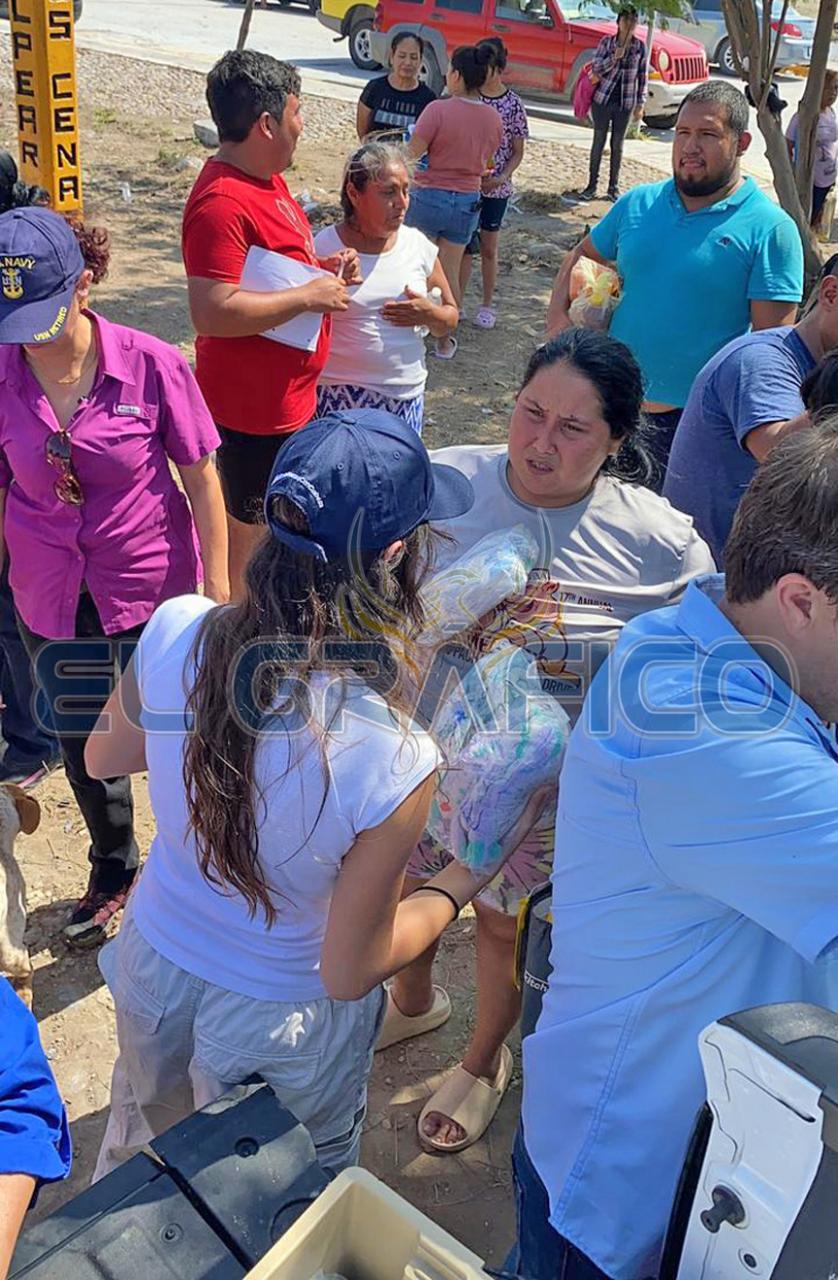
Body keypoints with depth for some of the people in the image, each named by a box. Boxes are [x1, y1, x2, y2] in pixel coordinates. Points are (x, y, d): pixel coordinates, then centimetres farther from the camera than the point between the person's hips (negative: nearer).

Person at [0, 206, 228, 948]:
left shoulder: (152, 366, -16)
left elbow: (202, 478, -9)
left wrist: (219, 593, -8)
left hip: (156, 592, -3)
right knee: (82, 746, 20)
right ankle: (114, 870, 48)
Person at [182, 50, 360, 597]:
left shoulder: (266, 177, 8)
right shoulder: (222, 202, -25)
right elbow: (213, 311, -33)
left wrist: (324, 267, 4)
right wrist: (308, 295, -24)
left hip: (289, 394, 10)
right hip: (255, 403, -10)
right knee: (251, 535, 6)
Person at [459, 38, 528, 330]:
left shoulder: (513, 105, -6)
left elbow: (518, 152, -1)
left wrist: (502, 177, -17)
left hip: (495, 188, -1)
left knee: (488, 249, 10)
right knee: (464, 246, 7)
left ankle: (487, 305, 24)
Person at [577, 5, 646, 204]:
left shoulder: (640, 47, 1)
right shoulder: (606, 42, -2)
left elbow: (642, 77, 4)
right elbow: (596, 69, -6)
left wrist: (640, 104, 1)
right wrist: (614, 57, -20)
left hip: (625, 103, 1)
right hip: (603, 100, -1)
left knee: (617, 146, 7)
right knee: (598, 142, 5)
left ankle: (613, 187, 15)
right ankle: (592, 185, 12)